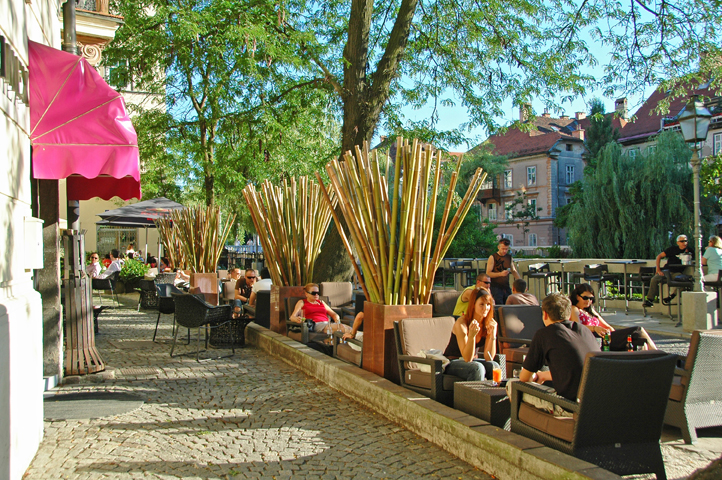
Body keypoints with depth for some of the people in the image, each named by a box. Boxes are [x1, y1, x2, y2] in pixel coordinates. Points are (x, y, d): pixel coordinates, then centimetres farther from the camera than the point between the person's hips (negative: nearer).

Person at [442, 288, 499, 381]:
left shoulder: (489, 324, -4)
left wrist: (493, 335, -22)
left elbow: (489, 358, -10)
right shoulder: (461, 323, -21)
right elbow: (467, 359, -24)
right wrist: (471, 335, -37)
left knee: (494, 366, -25)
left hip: (473, 360, 5)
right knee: (478, 368, -34)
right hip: (452, 363, -5)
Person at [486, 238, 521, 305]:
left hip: (506, 287, 5)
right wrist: (500, 274, -21)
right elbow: (488, 273, -9)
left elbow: (514, 271, 21)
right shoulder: (493, 258, -4)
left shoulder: (509, 257, 12)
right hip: (496, 287, -5)